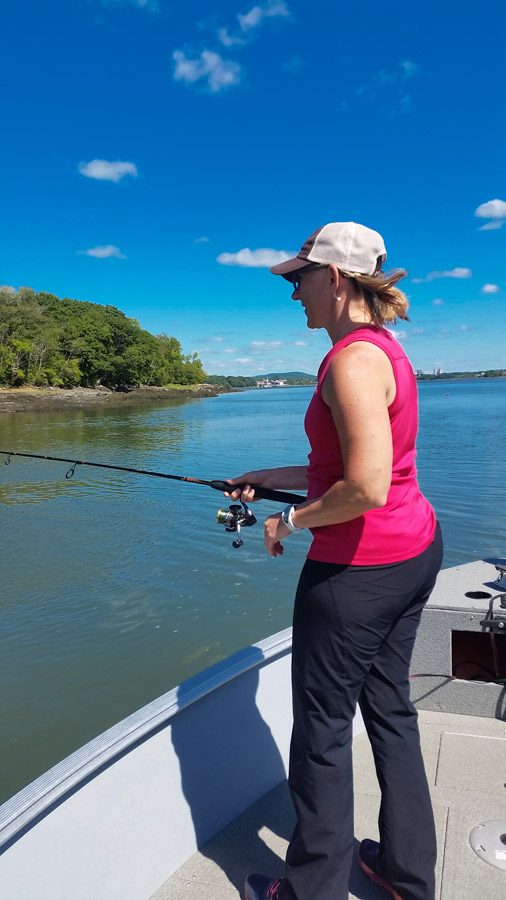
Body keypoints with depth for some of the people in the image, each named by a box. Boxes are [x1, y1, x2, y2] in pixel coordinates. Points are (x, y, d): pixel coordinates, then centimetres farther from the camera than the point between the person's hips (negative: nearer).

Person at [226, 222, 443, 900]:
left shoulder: (353, 358, -20)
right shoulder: (385, 348, 10)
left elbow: (367, 487, -28)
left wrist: (292, 521, -12)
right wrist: (272, 478, 16)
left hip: (360, 565, -10)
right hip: (417, 548, 10)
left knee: (323, 724, 7)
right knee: (388, 703, 21)